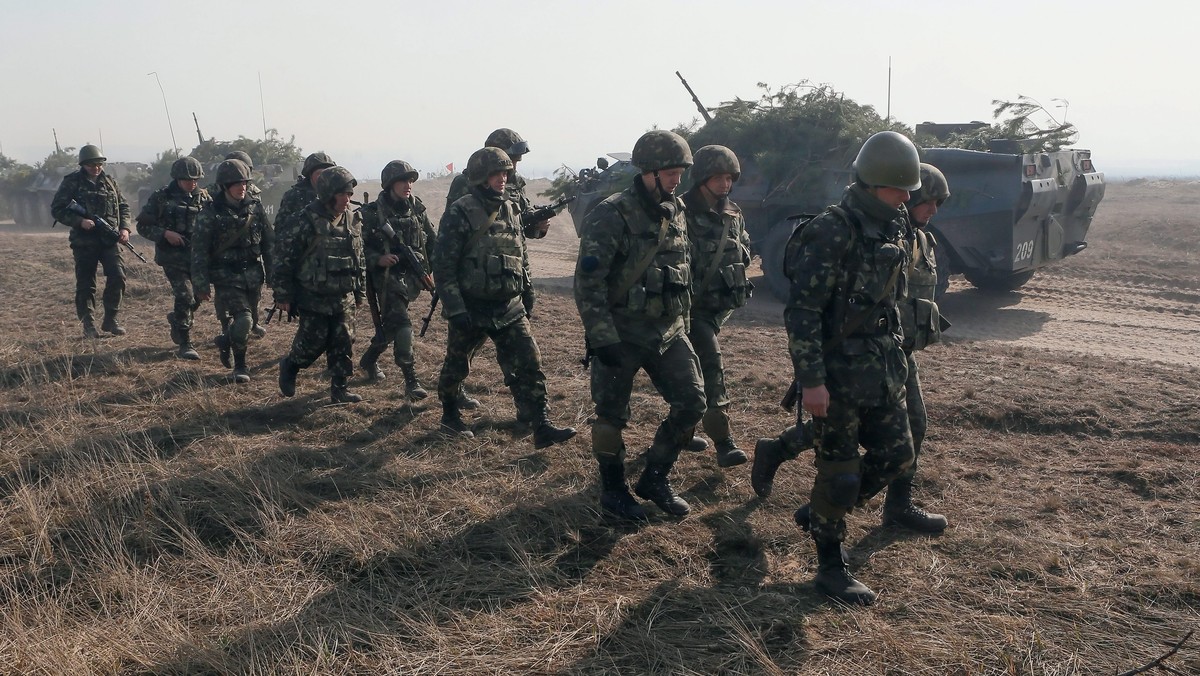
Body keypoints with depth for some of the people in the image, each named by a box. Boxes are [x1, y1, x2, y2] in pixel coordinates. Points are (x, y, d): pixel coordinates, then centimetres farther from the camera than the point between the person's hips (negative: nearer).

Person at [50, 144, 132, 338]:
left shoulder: (110, 182, 9)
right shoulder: (72, 182, -1)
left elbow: (123, 206, 15)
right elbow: (56, 209, -3)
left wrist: (124, 228, -1)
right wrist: (80, 221, -17)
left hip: (109, 239, 2)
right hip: (84, 241, -2)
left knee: (117, 276, -11)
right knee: (85, 284, 4)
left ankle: (110, 320, 4)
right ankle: (88, 324, 15)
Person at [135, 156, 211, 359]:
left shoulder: (203, 197, 5)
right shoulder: (161, 198, -5)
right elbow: (143, 226, -1)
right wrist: (165, 233, -17)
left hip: (198, 256, 4)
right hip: (173, 257, -4)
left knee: (197, 296, 11)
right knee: (185, 296, -14)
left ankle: (176, 319, 44)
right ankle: (185, 344, -5)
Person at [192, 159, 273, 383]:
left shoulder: (256, 207, 2)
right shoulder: (210, 213, -8)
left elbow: (269, 243, 8)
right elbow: (199, 251, -7)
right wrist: (202, 285, -10)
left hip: (253, 275, 4)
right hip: (226, 278, -4)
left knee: (246, 321, 15)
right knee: (243, 320, -15)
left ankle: (225, 340, 47)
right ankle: (240, 366, 3)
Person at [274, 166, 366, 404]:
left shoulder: (353, 220, 5)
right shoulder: (305, 221, -14)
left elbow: (359, 258, 14)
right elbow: (285, 259, -11)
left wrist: (360, 291, 15)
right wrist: (283, 295, -10)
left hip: (344, 298, 5)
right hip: (314, 299, -5)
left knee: (344, 344, 6)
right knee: (312, 343, 2)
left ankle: (339, 389, 17)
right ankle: (289, 366, 30)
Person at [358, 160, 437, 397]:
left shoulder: (417, 209, 5)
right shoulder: (372, 213, -8)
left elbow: (431, 241, 12)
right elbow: (358, 246, -7)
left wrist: (434, 270, 5)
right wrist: (377, 259, -22)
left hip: (412, 277, 5)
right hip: (388, 277, -5)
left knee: (390, 325, 17)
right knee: (401, 326, -14)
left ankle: (369, 360, 41)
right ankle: (411, 381, -11)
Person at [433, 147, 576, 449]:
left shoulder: (511, 210, 7)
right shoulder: (460, 213, -12)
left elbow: (522, 257, 17)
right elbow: (443, 265, -15)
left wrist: (527, 294, 16)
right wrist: (455, 309, -19)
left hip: (510, 308, 5)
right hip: (471, 310, -4)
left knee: (528, 364, -5)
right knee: (456, 365, 14)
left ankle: (541, 427, -5)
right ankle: (449, 415, 37)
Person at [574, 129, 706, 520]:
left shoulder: (676, 212, 7)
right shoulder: (611, 216, -16)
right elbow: (588, 282, -18)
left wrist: (683, 324, 17)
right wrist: (603, 338, -21)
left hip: (668, 331, 6)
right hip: (621, 336, -6)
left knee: (691, 404, 3)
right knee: (612, 415, 5)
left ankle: (654, 480, 21)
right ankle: (613, 490, 25)